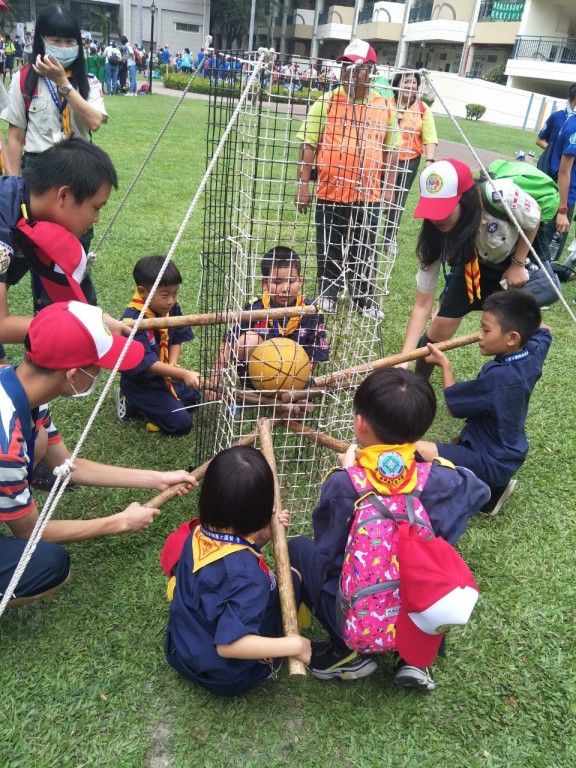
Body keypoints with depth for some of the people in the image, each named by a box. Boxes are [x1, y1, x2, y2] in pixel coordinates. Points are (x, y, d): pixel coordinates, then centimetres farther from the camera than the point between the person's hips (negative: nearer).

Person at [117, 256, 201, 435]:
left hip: (163, 375, 8)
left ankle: (148, 404, 20)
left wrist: (172, 366, -19)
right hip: (140, 382, -8)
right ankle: (132, 403, 4)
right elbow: (147, 363, -34)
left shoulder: (171, 308, -12)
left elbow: (176, 340, 0)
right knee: (181, 424, -10)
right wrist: (184, 374, -44)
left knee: (196, 398, 24)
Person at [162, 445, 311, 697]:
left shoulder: (194, 535, -15)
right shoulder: (248, 574, -36)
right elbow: (228, 645, -39)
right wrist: (294, 645, -30)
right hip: (228, 678, -6)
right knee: (289, 577, 4)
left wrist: (259, 539, -8)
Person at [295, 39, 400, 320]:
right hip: (330, 192, -1)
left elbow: (390, 150, 10)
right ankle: (327, 293, 28)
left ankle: (364, 298, 24)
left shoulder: (385, 107, 3)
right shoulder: (326, 102, -3)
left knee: (364, 251, 10)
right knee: (329, 249, 10)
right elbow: (308, 144, -3)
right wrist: (303, 184, -8)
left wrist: (388, 187, 7)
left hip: (369, 194, 2)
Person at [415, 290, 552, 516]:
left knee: (413, 451, -23)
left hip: (490, 462, -9)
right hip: (509, 452, 9)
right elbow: (543, 330, 19)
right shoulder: (533, 354, -8)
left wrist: (444, 364, -5)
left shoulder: (497, 377, -31)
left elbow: (453, 403, -14)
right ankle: (492, 485, 16)